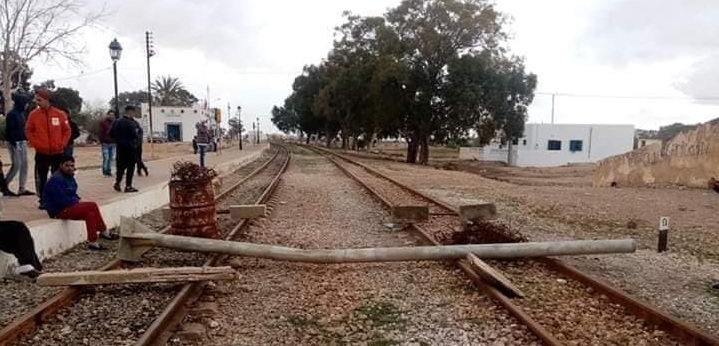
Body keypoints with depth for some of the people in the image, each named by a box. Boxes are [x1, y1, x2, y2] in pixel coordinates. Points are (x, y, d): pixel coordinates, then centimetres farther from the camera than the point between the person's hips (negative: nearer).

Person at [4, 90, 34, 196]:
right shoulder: (12, 114, -13)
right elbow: (9, 130, -17)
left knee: (24, 165, 6)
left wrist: (25, 139, 10)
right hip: (14, 143, -8)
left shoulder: (21, 113, 12)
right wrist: (13, 143, -19)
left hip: (22, 142, 8)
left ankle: (22, 188, 9)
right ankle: (4, 186, 9)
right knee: (16, 165, -7)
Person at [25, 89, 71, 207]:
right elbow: (28, 131, 5)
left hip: (57, 152, 0)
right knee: (41, 178, 4)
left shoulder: (59, 114, -2)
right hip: (41, 153, 0)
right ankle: (43, 200, 13)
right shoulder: (33, 114, -2)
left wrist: (62, 144, -4)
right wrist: (36, 144, -6)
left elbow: (67, 130, 5)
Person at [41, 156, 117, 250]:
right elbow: (62, 200, -23)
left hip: (69, 206, 10)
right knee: (92, 206, -22)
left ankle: (92, 243, -1)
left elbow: (73, 194, 23)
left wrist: (77, 201, 3)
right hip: (59, 211, -10)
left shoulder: (69, 177, 13)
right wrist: (77, 202, -12)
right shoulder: (56, 179, -17)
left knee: (90, 214, -7)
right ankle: (104, 232, -12)